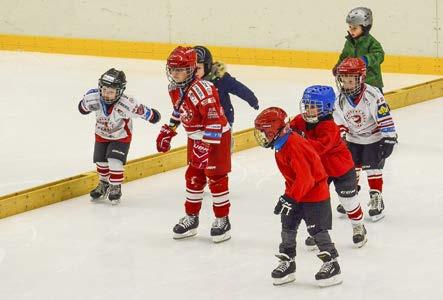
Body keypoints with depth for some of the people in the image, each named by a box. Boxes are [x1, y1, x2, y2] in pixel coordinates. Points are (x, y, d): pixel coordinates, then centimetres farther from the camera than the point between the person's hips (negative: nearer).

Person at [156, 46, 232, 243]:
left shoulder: (202, 90, -30)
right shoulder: (175, 88, -1)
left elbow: (214, 120, -31)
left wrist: (206, 145, -33)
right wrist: (167, 131, 19)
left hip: (216, 137, -8)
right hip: (195, 138, 8)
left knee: (216, 178, -3)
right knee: (194, 177, 13)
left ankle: (222, 220, 8)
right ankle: (191, 218, 24)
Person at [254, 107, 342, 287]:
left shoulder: (294, 146, -28)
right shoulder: (281, 145, 4)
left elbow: (305, 177, -31)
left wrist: (290, 198, -30)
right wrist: (288, 195, 21)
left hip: (315, 192, -9)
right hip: (296, 192, 9)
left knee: (317, 229, -6)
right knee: (288, 226, 8)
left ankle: (331, 264, 2)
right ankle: (287, 262, 18)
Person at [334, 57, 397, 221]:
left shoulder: (372, 95, -27)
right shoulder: (341, 99, -8)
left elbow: (385, 117, -25)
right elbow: (340, 123, 2)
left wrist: (389, 139, -26)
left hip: (374, 138, -6)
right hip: (353, 139, 6)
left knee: (373, 168, -7)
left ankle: (376, 200, 4)